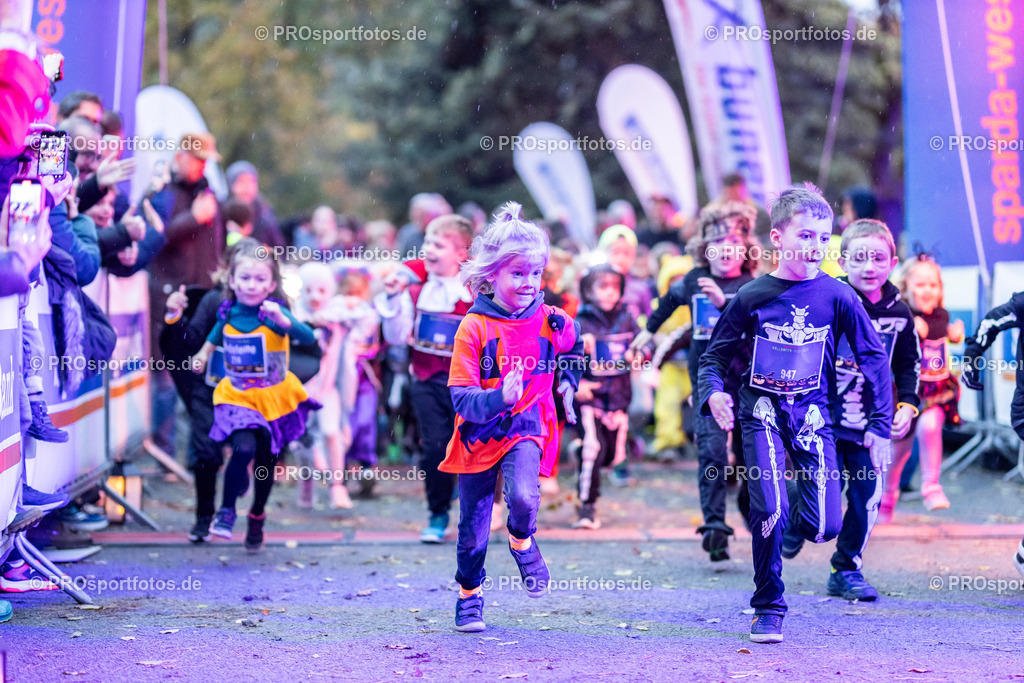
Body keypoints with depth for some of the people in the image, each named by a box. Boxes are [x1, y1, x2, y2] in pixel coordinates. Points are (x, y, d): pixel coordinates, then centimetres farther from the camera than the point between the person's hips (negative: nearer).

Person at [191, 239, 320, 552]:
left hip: (274, 398, -1)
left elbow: (308, 337, -37)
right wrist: (204, 353, 26)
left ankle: (257, 517, 37)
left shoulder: (273, 312, -20)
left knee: (265, 462, 14)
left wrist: (281, 320, -52)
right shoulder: (228, 312, -8)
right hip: (237, 397, 1)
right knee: (244, 448, -24)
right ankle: (226, 511, -7)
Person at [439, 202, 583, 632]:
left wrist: (568, 384, 11)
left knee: (524, 497, -28)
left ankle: (521, 540, 7)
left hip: (526, 429, 1)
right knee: (473, 526, 8)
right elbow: (461, 399, -18)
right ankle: (469, 596, 32)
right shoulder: (474, 327, -14)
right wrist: (499, 397, -33)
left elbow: (572, 352, 23)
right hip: (479, 434, -1)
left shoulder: (553, 322, -4)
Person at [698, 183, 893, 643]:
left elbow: (875, 359, 5)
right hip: (762, 412, -1)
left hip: (813, 415, 1)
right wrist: (713, 393, -13)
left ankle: (791, 526, 28)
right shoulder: (752, 296, -1)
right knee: (769, 511, -18)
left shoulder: (838, 297, -1)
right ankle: (768, 608, 2)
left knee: (824, 526, -10)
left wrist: (880, 426, 2)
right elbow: (715, 355, 8)